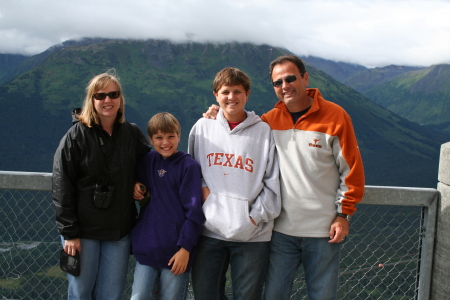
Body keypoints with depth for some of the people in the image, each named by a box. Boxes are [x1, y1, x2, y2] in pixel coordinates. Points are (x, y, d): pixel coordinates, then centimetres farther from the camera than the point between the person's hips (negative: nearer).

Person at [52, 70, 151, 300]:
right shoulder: (77, 135, -6)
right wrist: (69, 232, -11)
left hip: (119, 231, 3)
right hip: (84, 231, -2)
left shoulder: (132, 134, 3)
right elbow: (62, 187, -8)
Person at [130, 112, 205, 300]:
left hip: (175, 251, -4)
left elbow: (193, 211, -9)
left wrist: (185, 248, -12)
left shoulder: (189, 166, -8)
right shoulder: (146, 162, 6)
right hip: (147, 247, 4)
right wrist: (135, 186, 2)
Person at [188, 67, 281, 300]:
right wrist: (201, 188, -3)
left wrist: (256, 216, -9)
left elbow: (272, 182, -2)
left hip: (252, 234, -2)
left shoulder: (263, 131, -1)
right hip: (209, 230, 2)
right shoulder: (202, 127, 7)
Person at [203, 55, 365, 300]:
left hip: (324, 230, -2)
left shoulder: (334, 116, -5)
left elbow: (352, 169, -2)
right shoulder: (270, 120, 4)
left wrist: (344, 213, -4)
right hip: (282, 229, 3)